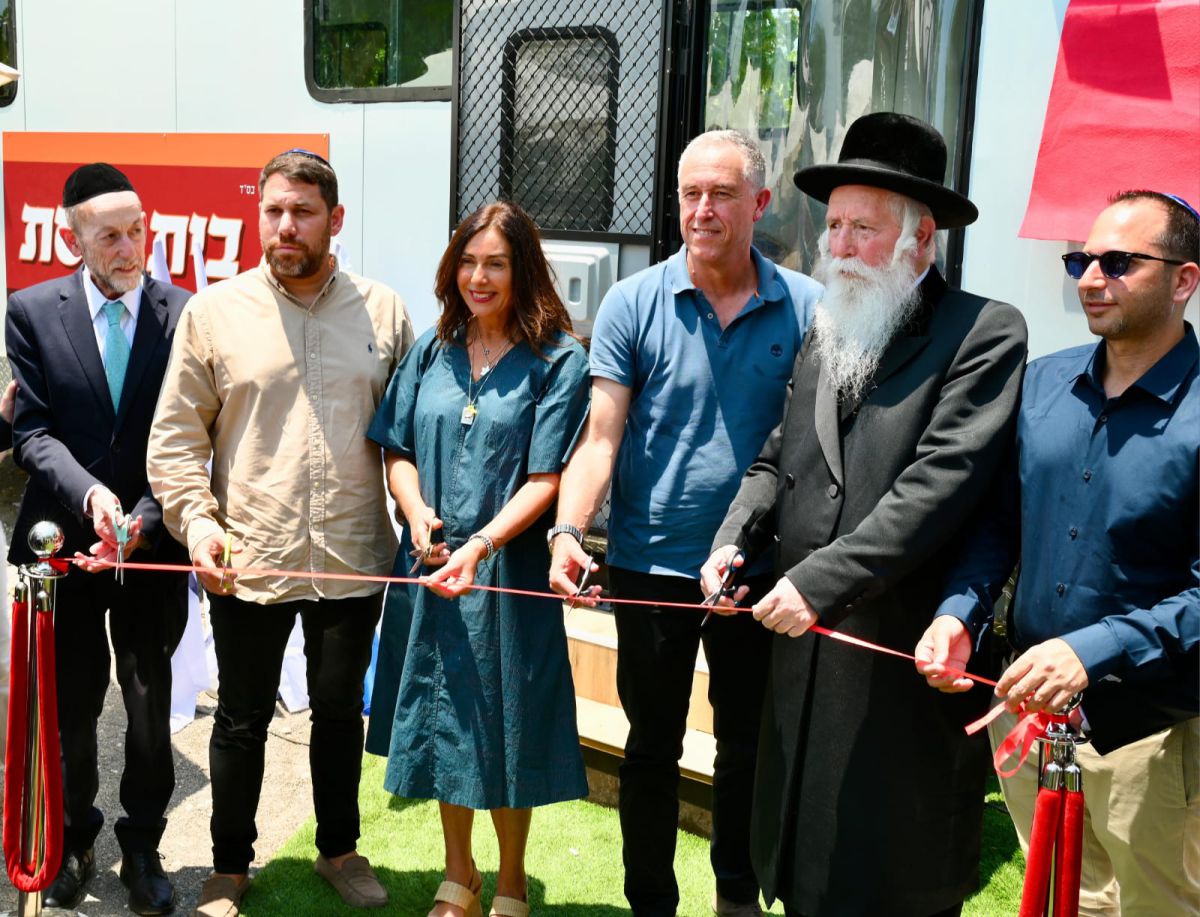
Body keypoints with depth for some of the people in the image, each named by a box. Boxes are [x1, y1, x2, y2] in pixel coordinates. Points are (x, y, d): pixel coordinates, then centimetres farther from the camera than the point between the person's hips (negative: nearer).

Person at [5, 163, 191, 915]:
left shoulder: (185, 315, -4)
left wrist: (142, 520, -16)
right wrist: (88, 492, -22)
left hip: (153, 542, 0)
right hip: (66, 538, 1)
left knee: (151, 703, 9)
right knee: (72, 703, 12)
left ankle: (143, 844, 26)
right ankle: (73, 839, 32)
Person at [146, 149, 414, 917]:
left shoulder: (384, 313, 3)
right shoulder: (213, 312, 0)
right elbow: (176, 435, 1)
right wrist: (197, 524, -10)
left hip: (353, 560, 1)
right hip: (247, 562, -1)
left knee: (341, 711, 16)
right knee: (243, 718, 12)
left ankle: (340, 848, 36)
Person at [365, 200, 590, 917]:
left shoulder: (559, 360, -6)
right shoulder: (433, 349, 8)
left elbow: (545, 478, -12)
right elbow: (399, 449, 9)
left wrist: (480, 546, -24)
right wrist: (417, 514, -11)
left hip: (508, 568, -4)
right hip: (429, 564, 4)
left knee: (502, 729, 7)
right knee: (444, 721, 15)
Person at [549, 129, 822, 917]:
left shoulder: (806, 310, -3)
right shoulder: (634, 304, -6)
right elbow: (601, 437, -9)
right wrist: (568, 532, -24)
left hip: (760, 567, 1)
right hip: (653, 566, -1)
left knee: (748, 742, 17)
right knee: (652, 746, 12)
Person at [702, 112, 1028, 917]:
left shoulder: (984, 333, -9)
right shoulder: (825, 334, 14)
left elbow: (940, 482, -19)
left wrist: (822, 579, -22)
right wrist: (734, 540, 1)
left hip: (908, 664, -6)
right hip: (806, 650, 7)